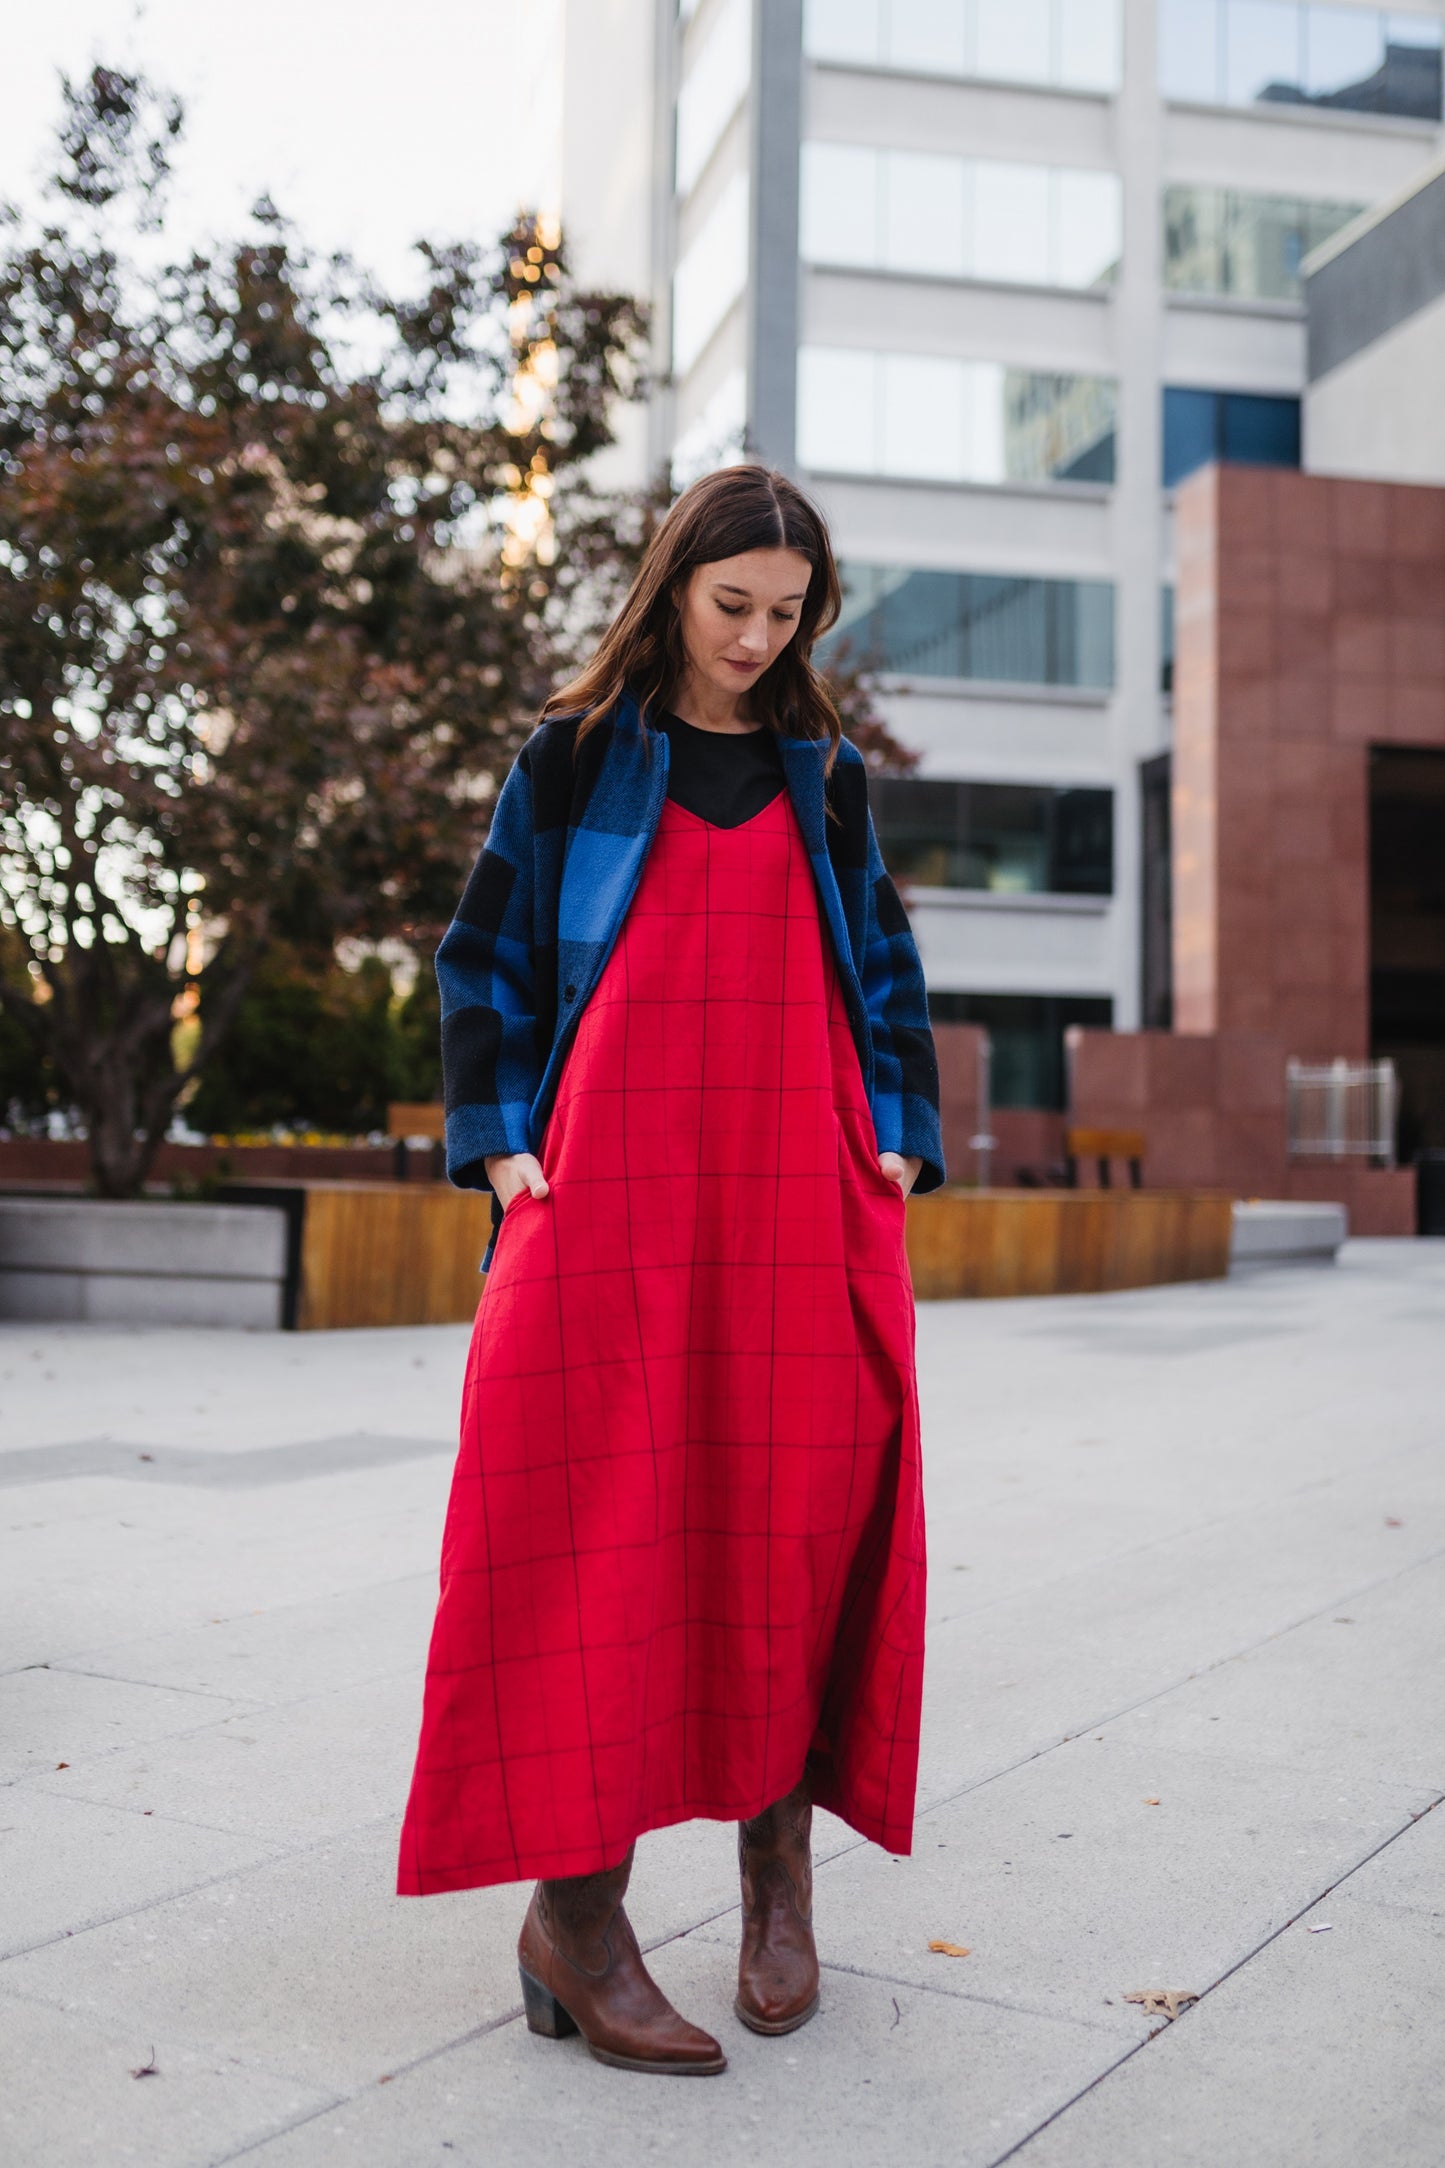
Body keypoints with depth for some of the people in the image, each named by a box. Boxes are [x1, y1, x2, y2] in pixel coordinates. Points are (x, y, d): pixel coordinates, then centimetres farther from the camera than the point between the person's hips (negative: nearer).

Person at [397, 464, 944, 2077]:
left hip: (800, 1191, 3)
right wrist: (499, 1138, -4)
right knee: (603, 1509, -9)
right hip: (612, 1185, -2)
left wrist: (898, 1134, 7)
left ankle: (779, 1859, 16)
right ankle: (575, 1907, -2)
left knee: (801, 1505, -1)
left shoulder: (826, 773, 17)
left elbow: (882, 966, 20)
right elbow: (485, 957, 8)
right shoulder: (574, 758, 9)